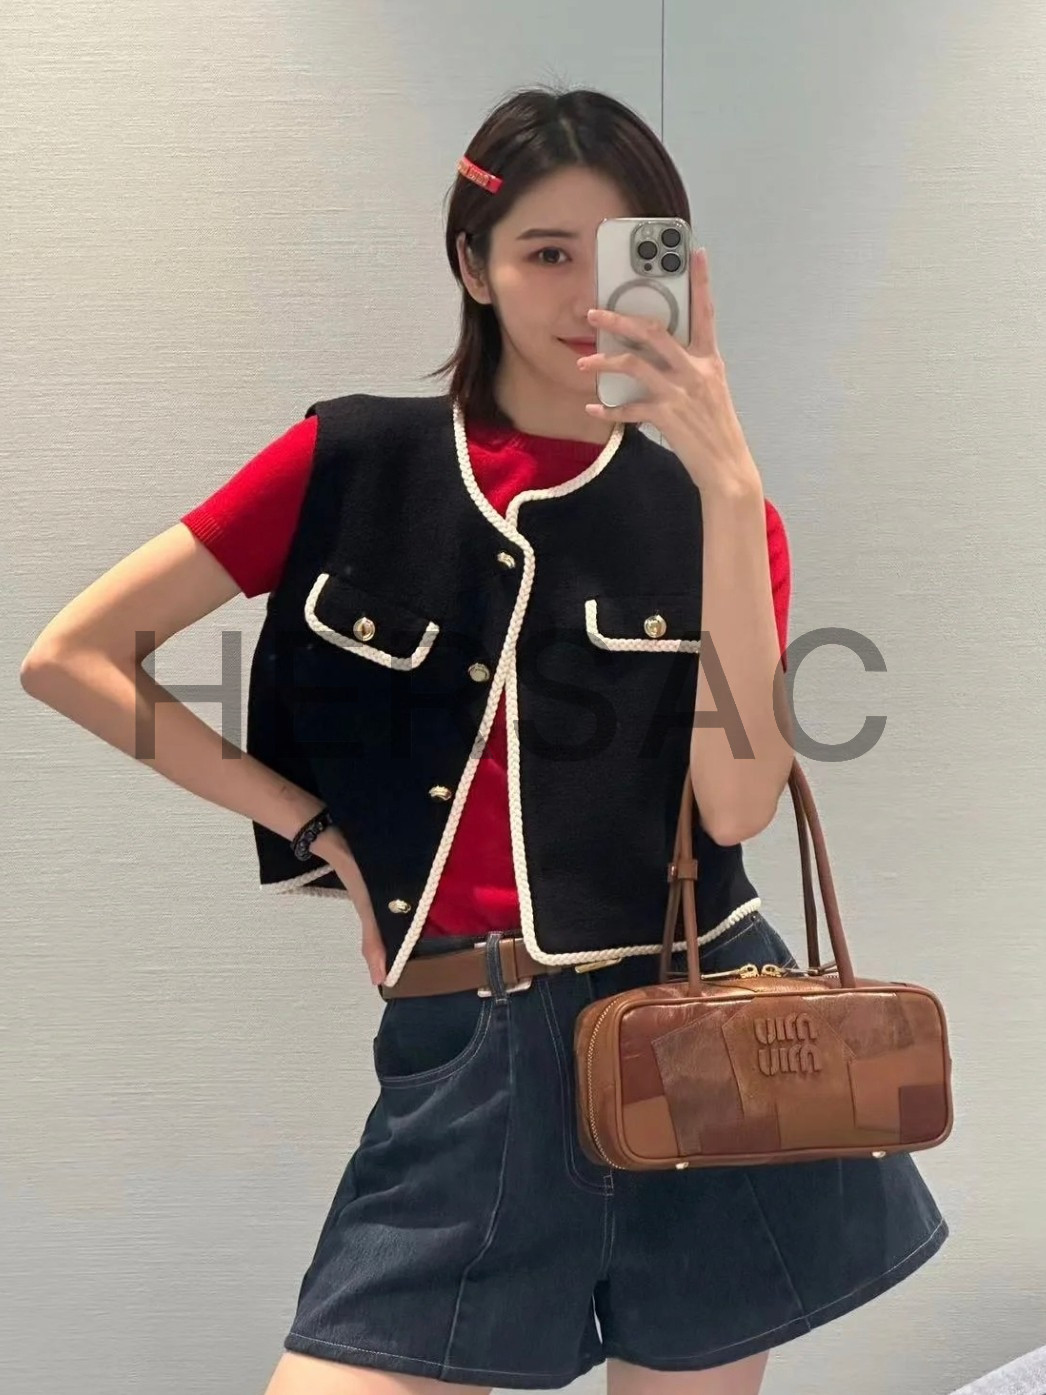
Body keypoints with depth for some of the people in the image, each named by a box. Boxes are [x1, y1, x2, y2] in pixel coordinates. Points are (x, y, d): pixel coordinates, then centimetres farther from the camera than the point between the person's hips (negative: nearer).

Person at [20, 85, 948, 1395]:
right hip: (460, 1054, -1)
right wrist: (317, 827, -2)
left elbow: (735, 801, -13)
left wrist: (729, 484, -19)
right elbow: (70, 657, 1)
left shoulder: (711, 505, 3)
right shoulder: (351, 463, -1)